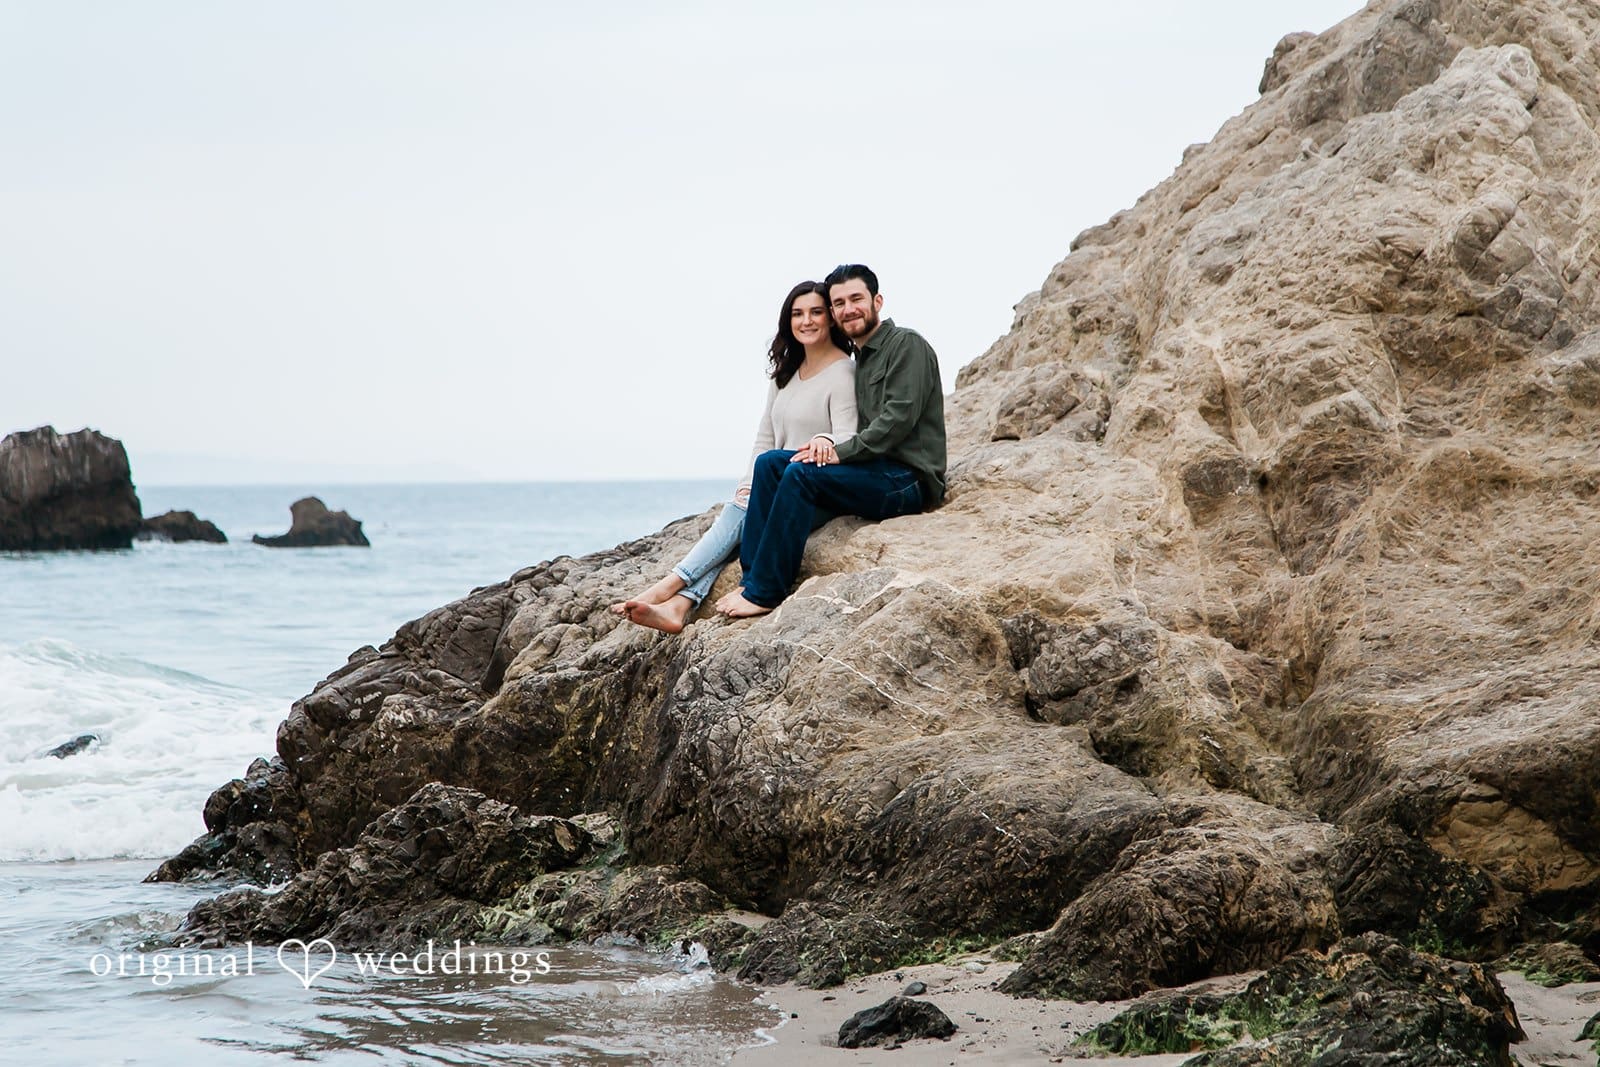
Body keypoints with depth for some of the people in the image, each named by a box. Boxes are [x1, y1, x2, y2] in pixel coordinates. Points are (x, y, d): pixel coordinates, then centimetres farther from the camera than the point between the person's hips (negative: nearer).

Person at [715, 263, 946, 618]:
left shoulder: (906, 345, -4)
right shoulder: (859, 358, 22)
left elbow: (900, 417, -17)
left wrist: (841, 452, -18)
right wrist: (825, 444, -4)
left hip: (909, 479, -9)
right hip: (877, 471, 9)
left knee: (801, 473, -26)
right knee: (769, 463, -5)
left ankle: (764, 592, -25)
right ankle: (752, 579, -14)